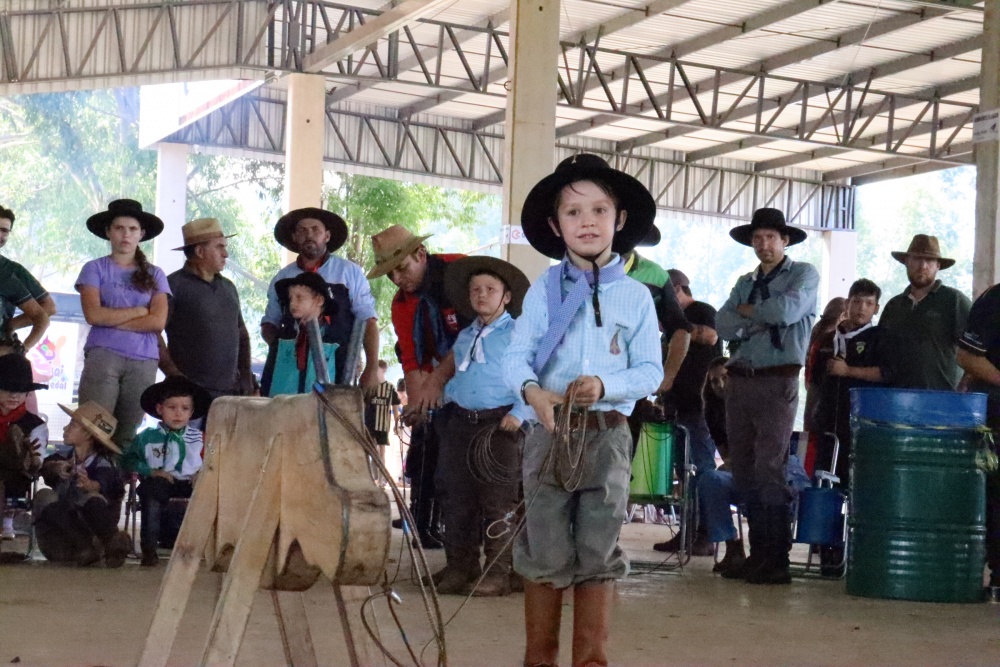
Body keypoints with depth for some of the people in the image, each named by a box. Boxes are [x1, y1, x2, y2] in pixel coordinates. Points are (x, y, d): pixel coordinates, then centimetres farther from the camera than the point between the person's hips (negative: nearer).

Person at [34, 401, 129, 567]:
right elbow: (46, 466, -19)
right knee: (44, 496, -26)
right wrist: (55, 469, -44)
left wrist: (89, 485, -57)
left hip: (91, 524, -4)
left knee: (90, 497, -31)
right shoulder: (63, 457, 4)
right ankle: (86, 546, -36)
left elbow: (100, 485, -32)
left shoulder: (103, 465, -9)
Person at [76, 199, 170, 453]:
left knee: (126, 436, 2)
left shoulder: (154, 275, 13)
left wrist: (112, 319, -4)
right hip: (103, 356, -2)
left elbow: (158, 321, 0)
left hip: (144, 362, 2)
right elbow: (93, 315, -6)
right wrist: (140, 310, -1)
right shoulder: (95, 269, 8)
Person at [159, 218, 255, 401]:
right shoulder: (175, 285, -4)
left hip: (232, 391, 6)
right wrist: (173, 374, -14)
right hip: (192, 391, -6)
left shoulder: (228, 287, 19)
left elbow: (242, 334, 26)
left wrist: (246, 376, 14)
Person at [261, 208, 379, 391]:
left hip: (333, 371, -3)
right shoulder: (282, 279, 13)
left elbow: (367, 321, 1)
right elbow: (269, 323, 21)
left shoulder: (350, 273, 4)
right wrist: (278, 346, -2)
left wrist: (372, 370, -8)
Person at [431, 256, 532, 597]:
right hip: (460, 422, 6)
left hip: (499, 424, -6)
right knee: (456, 498, 6)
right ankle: (459, 566, 13)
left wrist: (519, 413, -18)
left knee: (497, 503, -6)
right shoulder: (464, 336, 20)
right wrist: (448, 398, 13)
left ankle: (498, 572, -2)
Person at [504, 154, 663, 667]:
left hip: (607, 435, 0)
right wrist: (533, 391, -24)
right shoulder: (544, 290, 3)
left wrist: (605, 386, -19)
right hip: (551, 432, 0)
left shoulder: (636, 297, 3)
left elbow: (650, 370, -1)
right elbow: (516, 356, -3)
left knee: (599, 553, 6)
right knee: (545, 553, 4)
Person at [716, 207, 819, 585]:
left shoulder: (803, 274, 3)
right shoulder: (745, 283, 18)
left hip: (778, 381, -6)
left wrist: (748, 311, -1)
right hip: (739, 380, 6)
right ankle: (757, 553, 13)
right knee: (743, 471, 6)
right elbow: (724, 326, 4)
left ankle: (776, 560, -7)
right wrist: (763, 314, -8)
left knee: (769, 470, -11)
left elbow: (788, 310, -16)